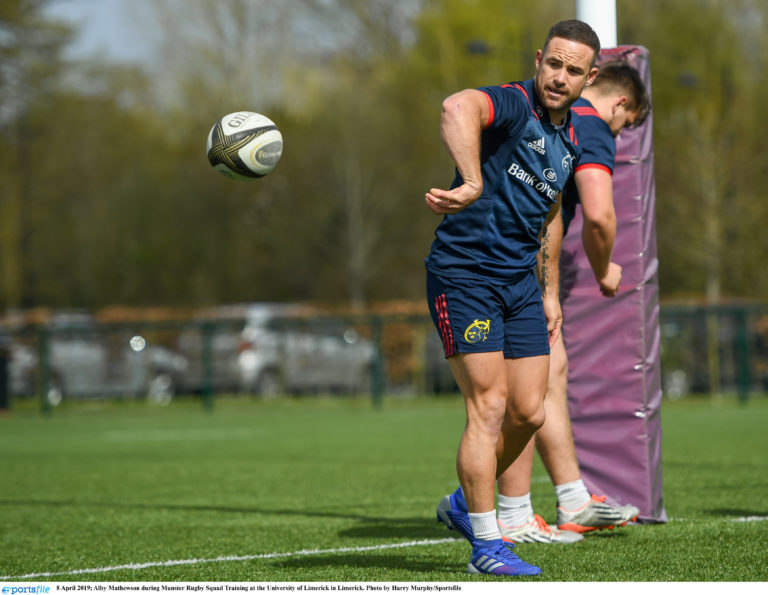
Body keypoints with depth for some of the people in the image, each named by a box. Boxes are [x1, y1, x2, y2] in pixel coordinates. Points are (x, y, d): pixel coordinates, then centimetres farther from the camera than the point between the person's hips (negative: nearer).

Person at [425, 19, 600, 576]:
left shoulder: (568, 138, 12)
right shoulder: (512, 103, -14)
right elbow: (458, 106, -40)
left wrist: (549, 291, 24)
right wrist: (474, 183, -52)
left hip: (521, 280, 8)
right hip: (464, 273, -8)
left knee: (529, 412, 6)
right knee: (490, 405, -10)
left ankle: (466, 503, 29)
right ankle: (487, 546, -2)